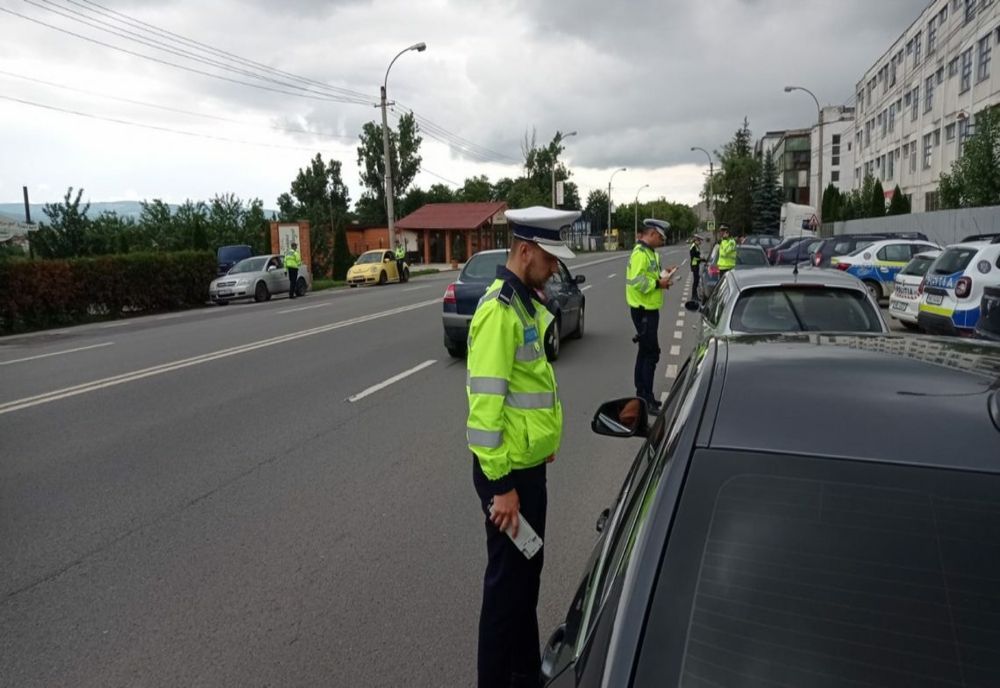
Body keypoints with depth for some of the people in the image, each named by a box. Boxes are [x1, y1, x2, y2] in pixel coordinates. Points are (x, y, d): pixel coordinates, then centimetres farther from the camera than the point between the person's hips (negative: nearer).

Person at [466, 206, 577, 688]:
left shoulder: (526, 302, 9)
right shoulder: (499, 311, -22)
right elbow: (485, 404, -25)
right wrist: (501, 484, -22)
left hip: (530, 463, 10)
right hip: (509, 470, -9)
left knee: (528, 570, 21)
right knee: (508, 578, 6)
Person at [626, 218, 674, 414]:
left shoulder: (649, 252, 14)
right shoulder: (640, 253, -18)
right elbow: (636, 281, -28)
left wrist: (661, 277, 4)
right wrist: (658, 283, -19)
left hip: (649, 309, 11)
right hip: (643, 310, -11)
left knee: (645, 352, 17)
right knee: (651, 354, -8)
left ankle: (642, 394, 27)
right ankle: (646, 400, -3)